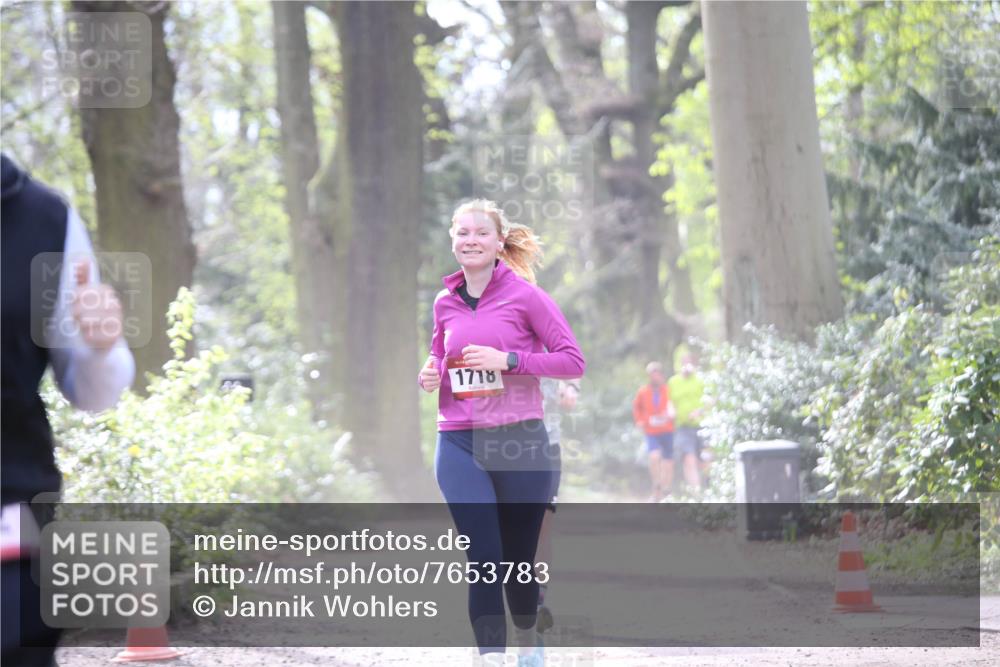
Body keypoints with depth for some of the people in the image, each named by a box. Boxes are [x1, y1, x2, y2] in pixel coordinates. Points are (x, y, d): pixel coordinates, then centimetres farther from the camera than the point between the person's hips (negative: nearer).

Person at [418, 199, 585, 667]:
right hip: (459, 446, 2)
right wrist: (431, 375, 1)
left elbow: (573, 361, -6)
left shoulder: (525, 295, -4)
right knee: (483, 558, -11)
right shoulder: (445, 303, 8)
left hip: (520, 441, -2)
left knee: (518, 557, 10)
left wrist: (507, 359, -16)